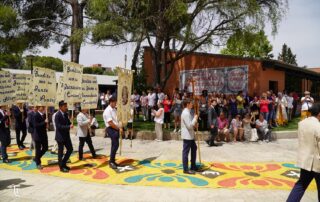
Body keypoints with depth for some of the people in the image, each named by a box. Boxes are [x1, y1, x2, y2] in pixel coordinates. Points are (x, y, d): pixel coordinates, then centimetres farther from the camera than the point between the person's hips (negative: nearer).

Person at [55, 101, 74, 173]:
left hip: (66, 136, 8)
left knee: (70, 149, 11)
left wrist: (70, 125, -8)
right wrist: (69, 127, -26)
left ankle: (63, 163, 27)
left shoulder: (65, 114, 7)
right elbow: (58, 126, -23)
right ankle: (61, 167, 19)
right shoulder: (57, 115, -17)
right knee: (60, 152, 5)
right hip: (60, 136, -8)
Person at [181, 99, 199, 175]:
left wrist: (194, 124, 5)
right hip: (187, 136, -11)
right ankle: (186, 169, 8)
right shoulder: (186, 113, -21)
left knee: (194, 148, 19)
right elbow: (189, 126, -24)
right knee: (186, 151, -1)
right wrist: (195, 119, -14)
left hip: (190, 135, 11)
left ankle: (193, 166, 31)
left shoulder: (187, 112, 12)